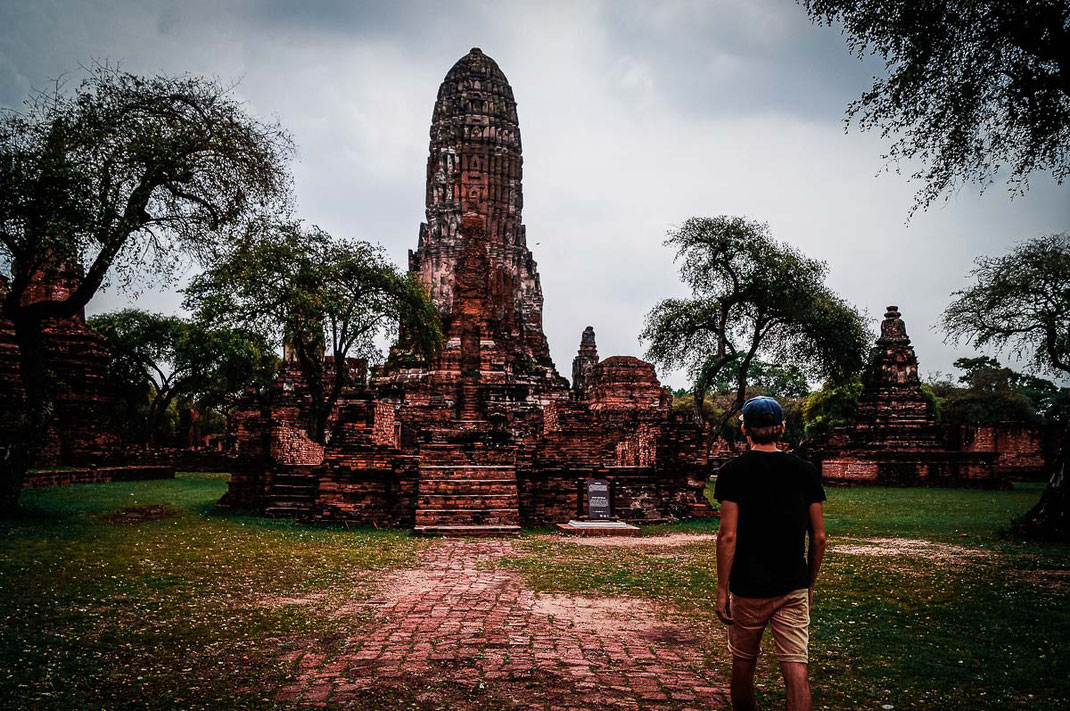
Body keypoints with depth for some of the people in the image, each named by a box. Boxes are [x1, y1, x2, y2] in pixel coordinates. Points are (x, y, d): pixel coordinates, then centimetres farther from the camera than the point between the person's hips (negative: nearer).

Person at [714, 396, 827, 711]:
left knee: (743, 665, 14)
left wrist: (722, 590, -6)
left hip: (748, 588, -2)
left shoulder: (733, 472, -7)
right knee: (796, 670, 2)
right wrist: (810, 583, 16)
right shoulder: (806, 471, 2)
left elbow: (728, 536, -12)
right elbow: (819, 537, 4)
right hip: (794, 589, 2)